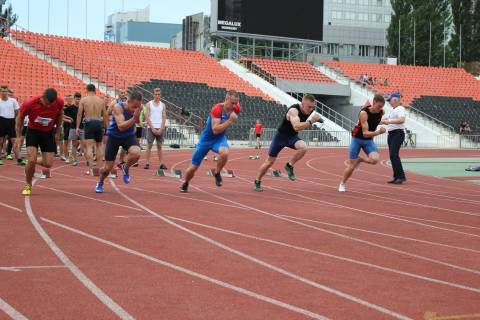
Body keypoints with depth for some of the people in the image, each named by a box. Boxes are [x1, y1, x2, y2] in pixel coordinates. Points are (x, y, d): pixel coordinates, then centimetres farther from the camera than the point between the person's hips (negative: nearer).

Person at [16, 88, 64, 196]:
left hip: (49, 133, 2)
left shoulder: (59, 102, -19)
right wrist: (19, 137, -5)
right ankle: (28, 185, 6)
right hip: (33, 132, -2)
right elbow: (20, 118, -6)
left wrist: (58, 131, 4)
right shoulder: (29, 104, -25)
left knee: (48, 164, -5)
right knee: (31, 160, -18)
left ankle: (34, 162, 30)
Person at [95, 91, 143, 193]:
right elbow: (121, 126, -37)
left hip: (129, 136, 3)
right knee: (108, 168, 3)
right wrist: (134, 118, -49)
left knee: (136, 153, -31)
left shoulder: (137, 106, -15)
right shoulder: (118, 107, -28)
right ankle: (100, 183, 39)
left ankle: (125, 168, 4)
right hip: (114, 136, -3)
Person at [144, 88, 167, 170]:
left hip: (160, 128, 3)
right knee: (149, 145, -3)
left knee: (159, 146, 5)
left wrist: (161, 129, -5)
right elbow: (147, 117, -4)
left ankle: (161, 163, 6)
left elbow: (164, 117, 6)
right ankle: (147, 163, -1)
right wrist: (153, 128, -11)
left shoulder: (162, 105, 9)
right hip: (151, 128, -2)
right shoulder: (149, 104, 1)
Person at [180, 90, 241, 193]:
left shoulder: (233, 109, -8)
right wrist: (230, 121, -37)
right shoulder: (217, 109, -27)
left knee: (224, 153, -34)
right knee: (194, 167, 5)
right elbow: (215, 130, -34)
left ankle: (217, 173, -5)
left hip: (220, 138, 3)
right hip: (206, 138, -3)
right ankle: (185, 184, 37)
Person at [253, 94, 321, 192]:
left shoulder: (309, 111, -9)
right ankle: (257, 182, 25)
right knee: (270, 161, 4)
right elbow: (296, 127, -48)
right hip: (281, 136, -5)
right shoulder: (293, 110, -31)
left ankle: (289, 166, -6)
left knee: (303, 147, -29)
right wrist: (311, 121, -50)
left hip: (293, 137, 5)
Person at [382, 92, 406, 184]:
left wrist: (389, 121, -29)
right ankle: (397, 177, 13)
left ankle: (401, 176, -19)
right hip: (391, 134, 10)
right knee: (392, 156, 8)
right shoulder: (392, 111, 20)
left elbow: (402, 120, -28)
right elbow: (386, 121, 30)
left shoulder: (400, 109, -10)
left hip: (398, 133, -10)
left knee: (394, 154, -19)